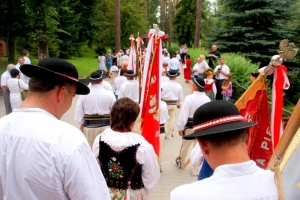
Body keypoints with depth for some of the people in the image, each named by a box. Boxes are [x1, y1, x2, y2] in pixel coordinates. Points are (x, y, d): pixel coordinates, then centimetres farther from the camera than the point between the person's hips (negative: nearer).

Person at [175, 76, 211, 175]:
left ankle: (181, 162, 43)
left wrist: (180, 127, -7)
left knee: (185, 145, 19)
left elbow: (184, 115, -19)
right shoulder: (207, 99, -8)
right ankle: (195, 169, 23)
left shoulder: (189, 98, -20)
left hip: (190, 127, -2)